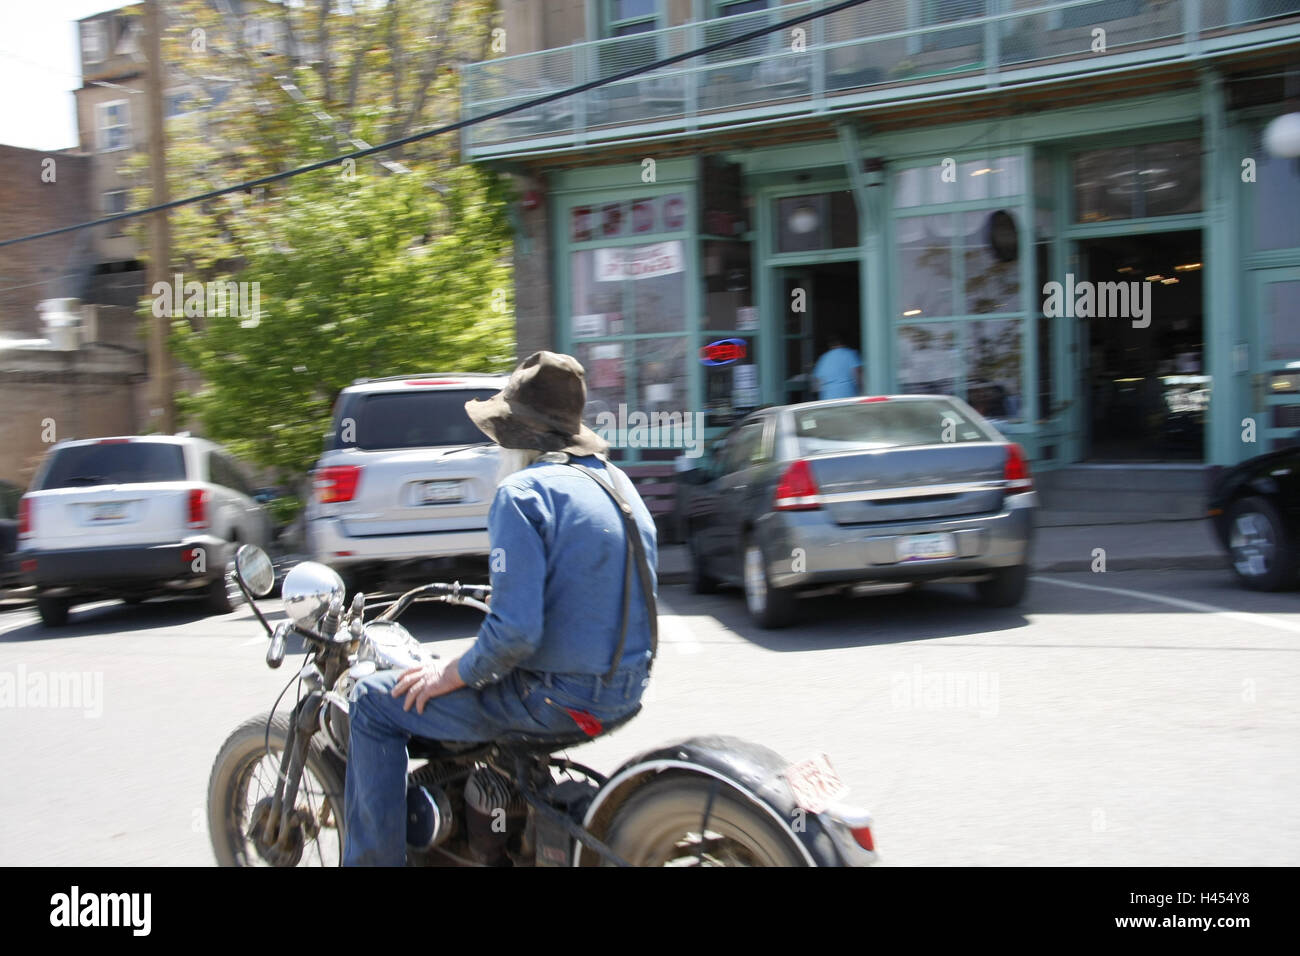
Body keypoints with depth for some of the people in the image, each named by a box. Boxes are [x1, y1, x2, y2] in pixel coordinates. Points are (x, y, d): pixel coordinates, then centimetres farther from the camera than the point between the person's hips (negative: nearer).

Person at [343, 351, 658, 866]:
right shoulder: (617, 482, 10)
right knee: (478, 675, 35)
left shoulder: (522, 493, -16)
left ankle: (373, 856, 7)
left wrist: (453, 674, -8)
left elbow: (515, 632, -25)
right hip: (625, 685, 9)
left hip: (560, 697, -9)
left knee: (374, 701, 3)